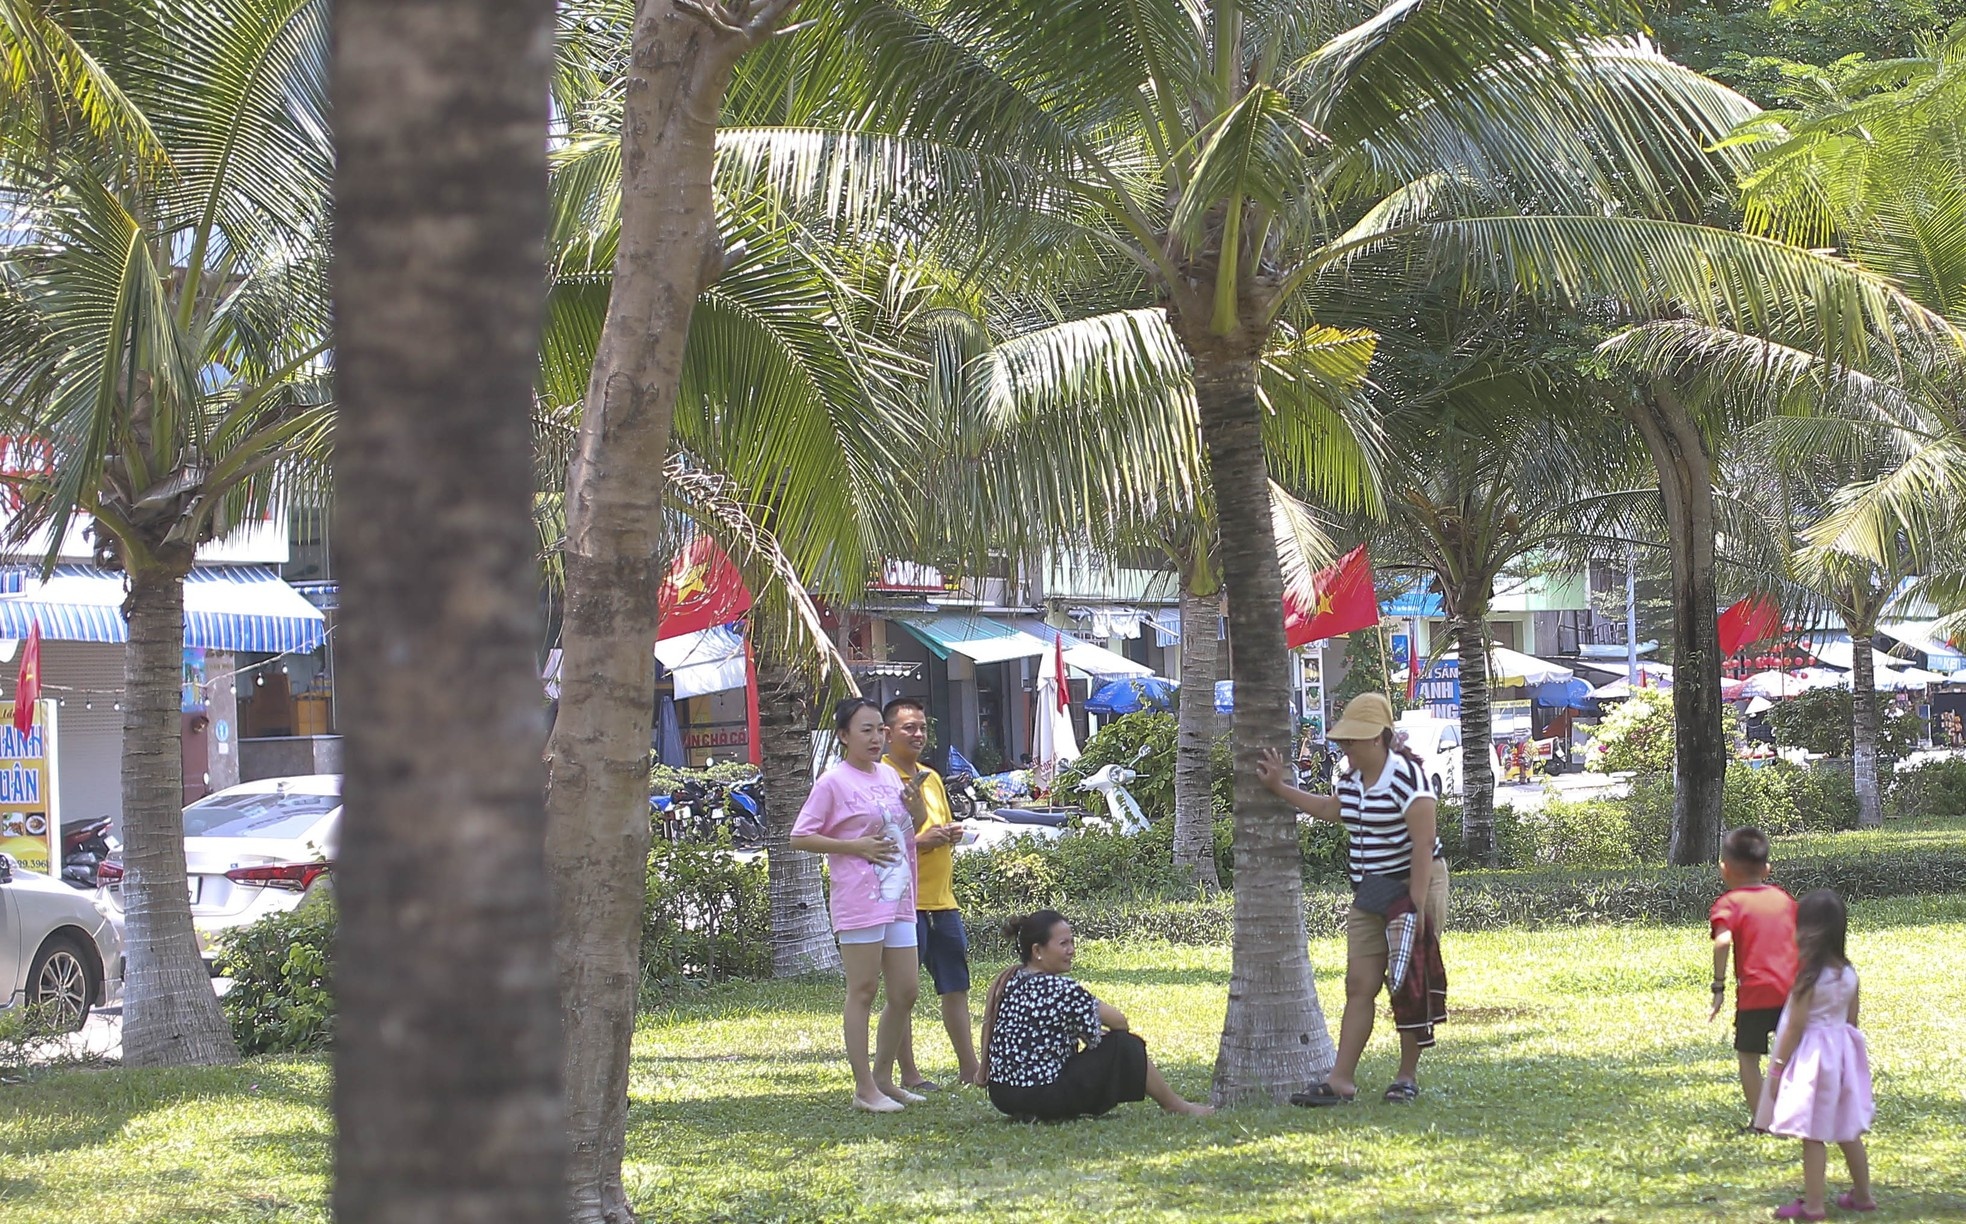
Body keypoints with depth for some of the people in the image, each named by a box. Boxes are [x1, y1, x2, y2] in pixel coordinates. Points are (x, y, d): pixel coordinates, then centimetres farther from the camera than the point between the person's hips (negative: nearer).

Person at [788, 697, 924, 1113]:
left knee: (904, 993, 8)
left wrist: (912, 805, 6)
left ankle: (884, 1078, 20)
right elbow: (799, 837, -9)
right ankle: (865, 1088, -1)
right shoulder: (833, 782, -6)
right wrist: (855, 846, -16)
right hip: (859, 902, -7)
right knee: (863, 993, -4)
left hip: (899, 901, 7)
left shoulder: (890, 776, 15)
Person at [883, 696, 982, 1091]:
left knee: (956, 986, 11)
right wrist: (920, 842, -22)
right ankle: (909, 1073, 1)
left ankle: (968, 1066, 18)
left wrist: (951, 834, 6)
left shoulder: (932, 778, 17)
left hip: (941, 899, 8)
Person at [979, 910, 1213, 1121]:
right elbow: (1118, 1021, -9)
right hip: (1043, 1095, -9)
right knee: (1125, 1045, 2)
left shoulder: (1009, 981, 8)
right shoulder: (1059, 990, -19)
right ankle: (1178, 1106, 17)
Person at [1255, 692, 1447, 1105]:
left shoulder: (1406, 776, -18)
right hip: (1368, 896, 8)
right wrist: (1279, 788, 31)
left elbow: (1423, 843, -22)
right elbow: (1332, 810, 32)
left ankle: (1408, 1076, 11)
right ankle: (1341, 1081, -1)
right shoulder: (1353, 780, 9)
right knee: (1359, 986, 2)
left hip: (1413, 888, -8)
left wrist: (1416, 905, -26)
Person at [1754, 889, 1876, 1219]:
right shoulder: (1848, 973, 1)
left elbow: (1795, 1027, -16)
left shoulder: (1809, 977, -18)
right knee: (1848, 1131, 17)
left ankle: (1813, 1204, 1)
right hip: (1841, 1053, 7)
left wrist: (1778, 1068, -9)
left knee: (1813, 1136, -2)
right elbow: (1851, 1019, 10)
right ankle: (1862, 1195, 26)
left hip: (1812, 1057, -7)